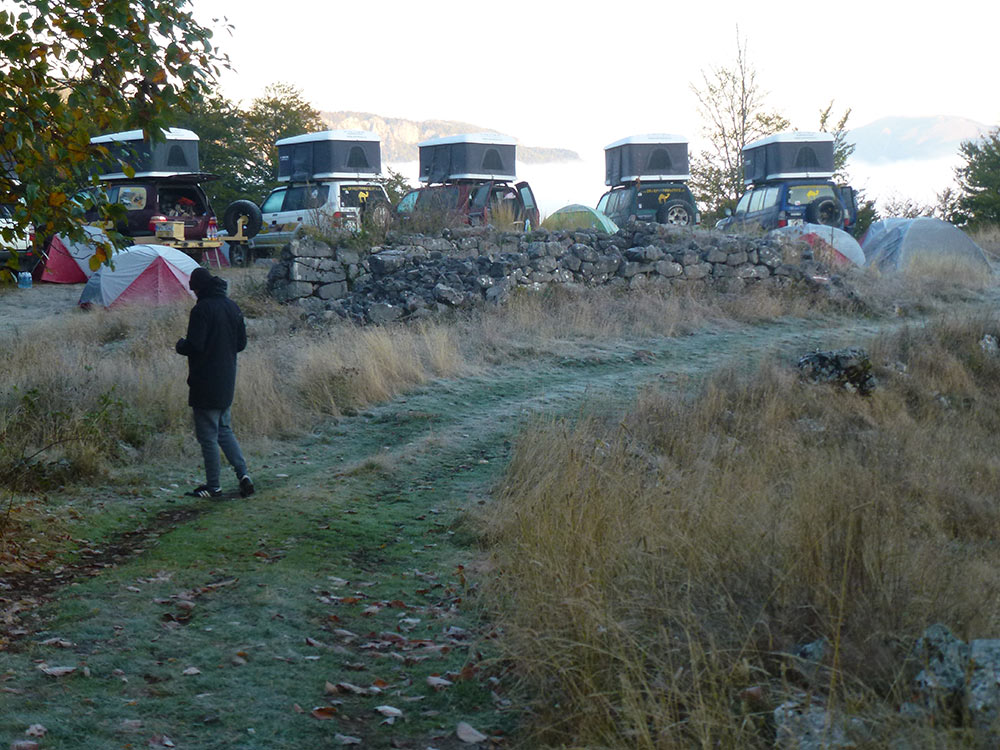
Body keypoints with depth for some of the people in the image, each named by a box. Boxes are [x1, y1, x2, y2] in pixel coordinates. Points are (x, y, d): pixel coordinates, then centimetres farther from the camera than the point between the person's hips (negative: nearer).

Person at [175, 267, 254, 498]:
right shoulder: (232, 307, 7)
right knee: (224, 430, 19)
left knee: (207, 435, 1)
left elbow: (193, 347, -21)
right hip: (227, 382, 8)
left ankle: (213, 486, 7)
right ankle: (243, 473, 6)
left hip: (205, 384, -8)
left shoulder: (202, 309, -16)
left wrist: (180, 345, 0)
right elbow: (241, 343, 13)